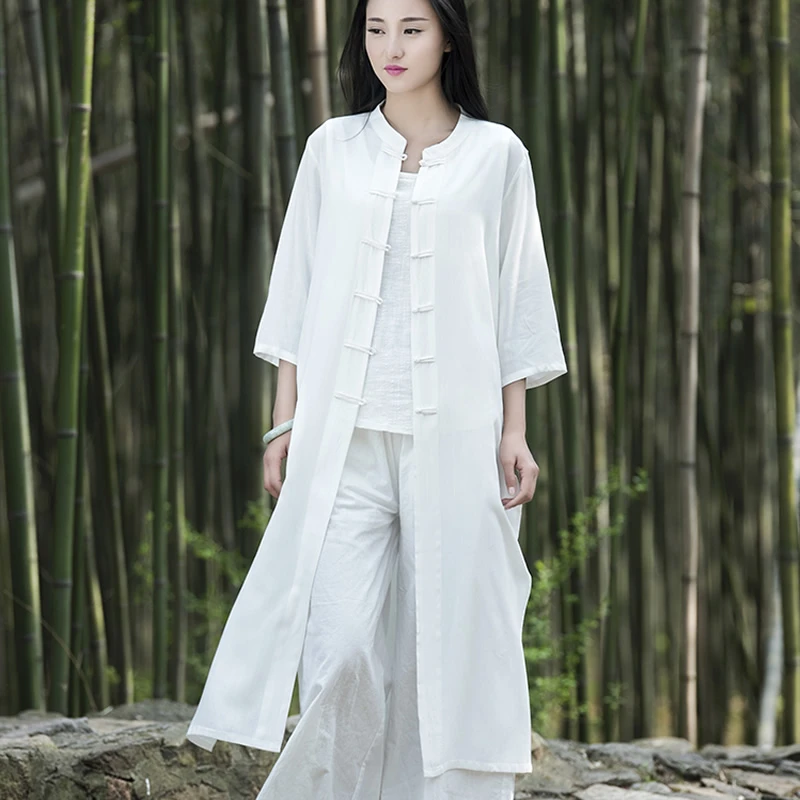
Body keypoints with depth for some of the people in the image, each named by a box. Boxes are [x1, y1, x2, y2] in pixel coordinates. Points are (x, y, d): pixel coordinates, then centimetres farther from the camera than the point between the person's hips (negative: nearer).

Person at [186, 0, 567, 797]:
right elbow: (297, 295, 11)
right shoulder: (332, 149, 9)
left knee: (449, 639, 0)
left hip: (453, 431, 0)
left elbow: (515, 303, 6)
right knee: (341, 644, -10)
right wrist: (285, 423, 6)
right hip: (344, 433, 1)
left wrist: (515, 432, 2)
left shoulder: (496, 155, 5)